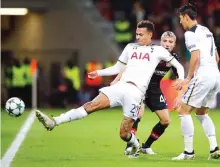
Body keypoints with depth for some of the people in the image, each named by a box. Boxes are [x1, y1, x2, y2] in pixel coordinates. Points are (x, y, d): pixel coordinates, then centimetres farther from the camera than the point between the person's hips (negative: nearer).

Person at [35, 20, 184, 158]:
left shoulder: (158, 51, 8)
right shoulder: (130, 48, 20)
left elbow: (178, 66, 14)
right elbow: (117, 68, 27)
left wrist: (181, 80, -3)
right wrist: (99, 73, 15)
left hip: (136, 92, -3)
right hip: (120, 86, 4)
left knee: (124, 133, -8)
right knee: (92, 105, -19)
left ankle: (136, 147, 26)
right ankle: (54, 122, -30)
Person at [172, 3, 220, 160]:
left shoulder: (191, 33, -8)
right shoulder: (206, 31, 18)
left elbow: (195, 57, -17)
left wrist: (188, 78, -11)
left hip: (202, 76, -9)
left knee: (184, 111, -1)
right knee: (202, 113, 20)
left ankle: (189, 152, -4)